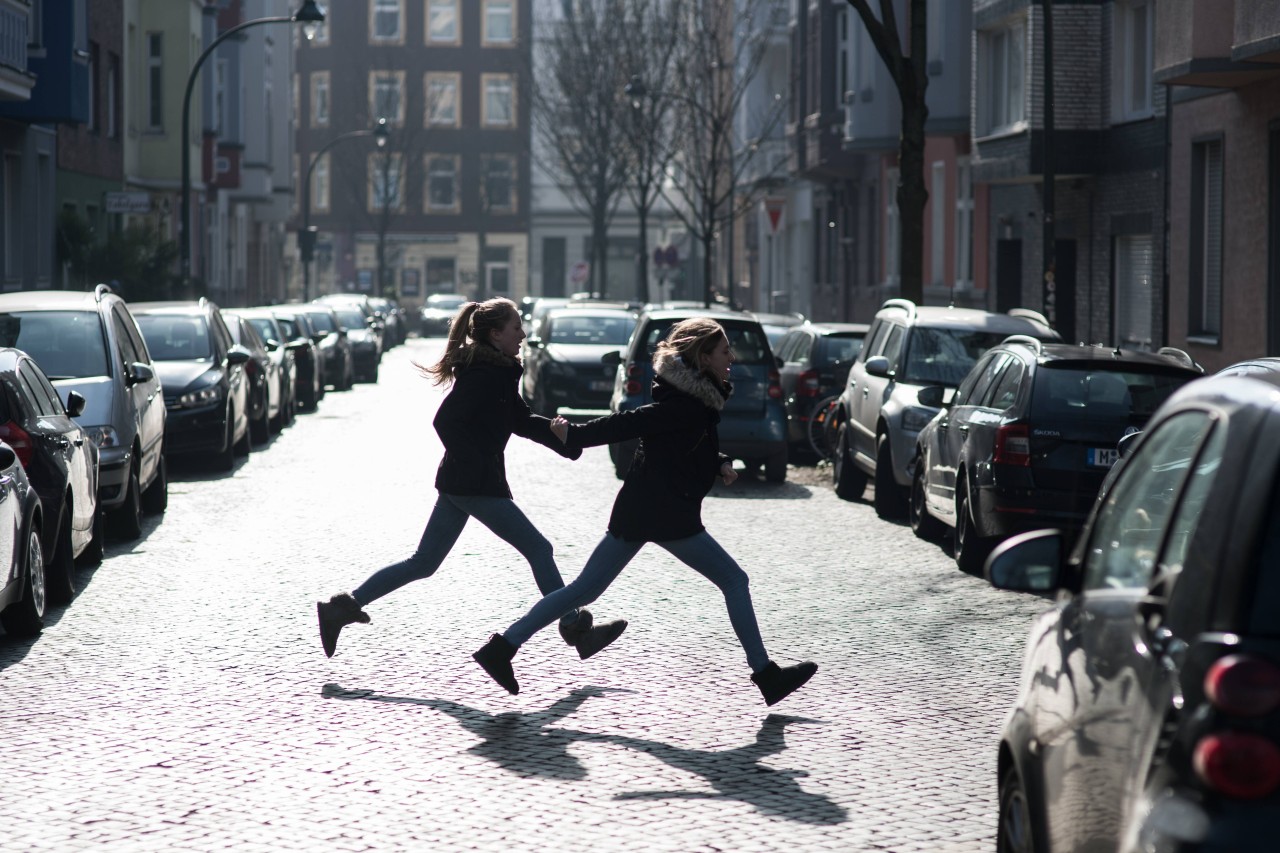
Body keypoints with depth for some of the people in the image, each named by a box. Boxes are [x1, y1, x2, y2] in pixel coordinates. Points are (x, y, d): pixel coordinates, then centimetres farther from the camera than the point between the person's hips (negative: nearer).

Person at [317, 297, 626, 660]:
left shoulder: (499, 373, 15)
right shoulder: (484, 376, -16)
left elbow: (522, 421, 21)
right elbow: (446, 421, -22)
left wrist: (563, 435, 9)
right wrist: (472, 464, -22)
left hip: (458, 482, 10)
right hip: (476, 484, -10)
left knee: (423, 564, 11)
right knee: (539, 550, 0)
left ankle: (343, 607, 8)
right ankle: (575, 629, 6)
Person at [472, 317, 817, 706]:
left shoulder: (691, 396, 15)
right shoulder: (687, 405, -16)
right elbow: (629, 423, -17)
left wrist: (719, 463, 6)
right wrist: (575, 435, -10)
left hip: (636, 509, 9)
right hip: (668, 513, -9)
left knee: (584, 589, 8)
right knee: (734, 582, 3)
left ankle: (502, 647, 3)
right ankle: (765, 674, 6)